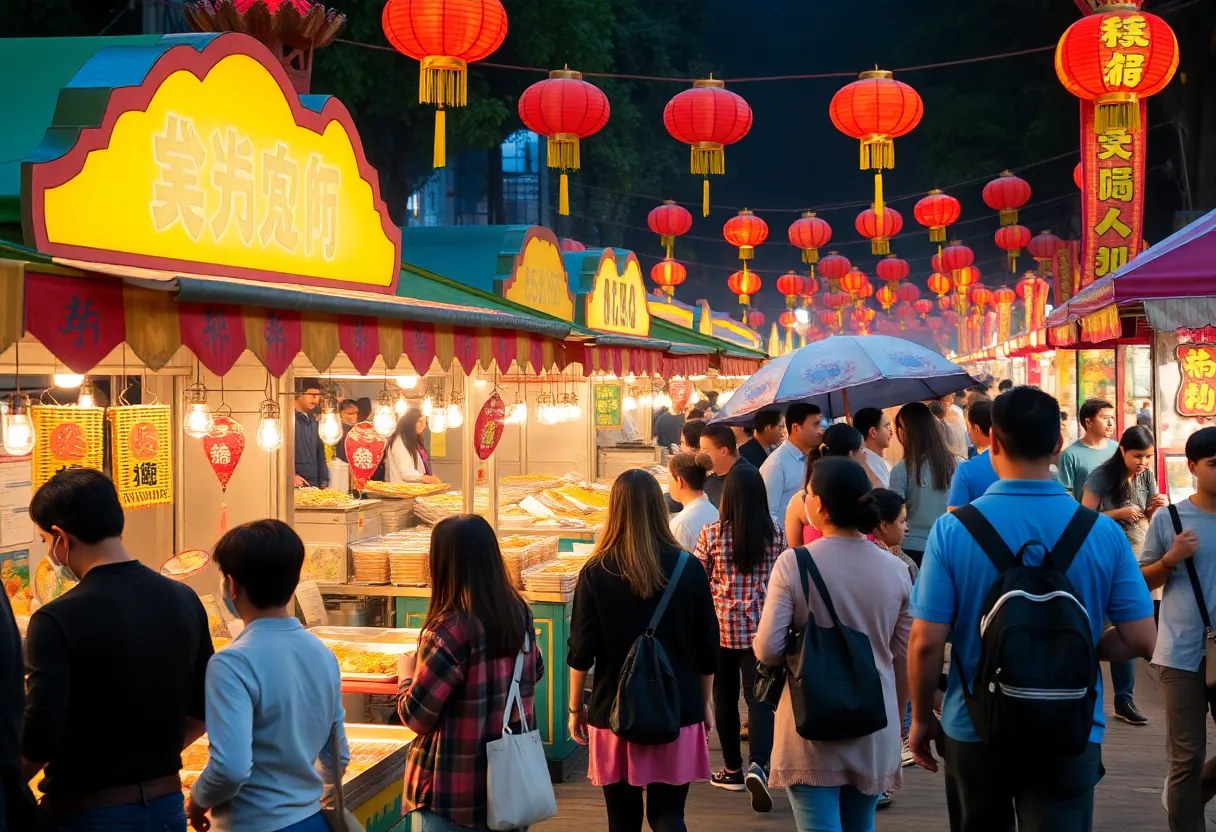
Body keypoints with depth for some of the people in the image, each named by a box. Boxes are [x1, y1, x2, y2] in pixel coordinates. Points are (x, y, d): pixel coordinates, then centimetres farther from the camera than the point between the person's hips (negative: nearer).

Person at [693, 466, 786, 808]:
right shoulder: (775, 535, -4)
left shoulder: (711, 534, -8)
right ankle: (757, 764, -21)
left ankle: (734, 770, 24)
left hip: (720, 625, 0)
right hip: (762, 627, 0)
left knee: (725, 697, 14)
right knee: (758, 696, 1)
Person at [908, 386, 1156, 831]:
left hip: (975, 732, 1)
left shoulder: (953, 530, -13)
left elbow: (926, 642, -12)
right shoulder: (1103, 532, -9)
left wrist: (922, 719, 3)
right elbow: (1140, 638, -6)